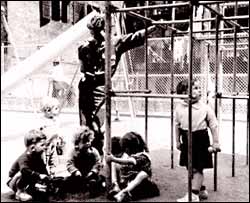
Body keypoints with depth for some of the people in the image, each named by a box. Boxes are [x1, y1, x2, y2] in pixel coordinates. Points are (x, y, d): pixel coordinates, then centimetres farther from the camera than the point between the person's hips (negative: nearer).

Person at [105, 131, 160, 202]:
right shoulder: (127, 154, 0)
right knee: (113, 163, -3)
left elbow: (129, 162, -37)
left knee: (143, 174, -39)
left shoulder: (143, 156, -21)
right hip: (126, 182, 6)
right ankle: (116, 187, -22)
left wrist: (113, 159, -45)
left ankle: (123, 193, -52)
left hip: (138, 181, -6)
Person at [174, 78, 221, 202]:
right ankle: (201, 190, 32)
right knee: (190, 167, 14)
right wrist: (178, 141, 11)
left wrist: (216, 142, -7)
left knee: (197, 168, -2)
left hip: (201, 139, -4)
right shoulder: (179, 107, -2)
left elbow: (213, 125, -6)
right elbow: (177, 125, 8)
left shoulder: (205, 108, -10)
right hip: (187, 139, 4)